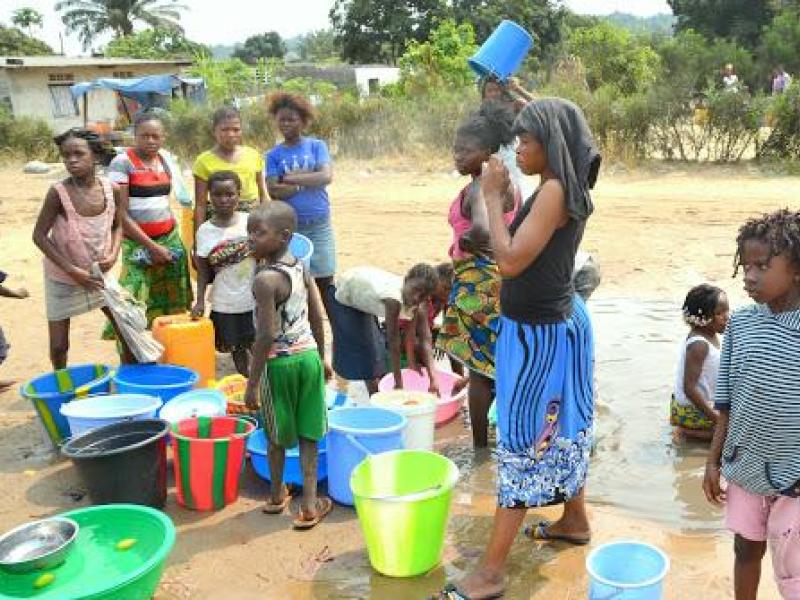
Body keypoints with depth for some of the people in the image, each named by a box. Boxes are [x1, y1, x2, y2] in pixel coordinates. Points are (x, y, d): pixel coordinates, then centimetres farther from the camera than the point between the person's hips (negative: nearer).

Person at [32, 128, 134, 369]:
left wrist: (113, 254, -14)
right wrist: (72, 270, -19)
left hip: (100, 273, 3)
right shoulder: (58, 192, -21)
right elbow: (39, 235, -14)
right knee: (58, 345, 2)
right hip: (63, 277, -3)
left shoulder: (112, 189, -12)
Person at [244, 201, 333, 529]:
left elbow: (267, 336, -23)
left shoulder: (265, 279, -21)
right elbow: (318, 317, 8)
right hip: (309, 355, 6)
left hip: (279, 363, -6)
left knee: (277, 434, 15)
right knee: (308, 433, 11)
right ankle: (309, 504, 15)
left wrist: (252, 382, -16)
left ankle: (277, 494, 34)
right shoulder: (302, 269, 1)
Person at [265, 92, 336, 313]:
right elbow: (274, 191, -9)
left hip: (320, 225, -1)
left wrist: (291, 178, -11)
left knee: (325, 282, 6)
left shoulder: (317, 146, 3)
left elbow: (327, 177, -13)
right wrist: (309, 179, -12)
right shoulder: (274, 154, 4)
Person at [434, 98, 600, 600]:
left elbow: (511, 260, -26)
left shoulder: (554, 191, -22)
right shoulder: (564, 188, 7)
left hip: (540, 333, -10)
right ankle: (576, 520, 43)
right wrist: (507, 195, 7)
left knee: (522, 442, -5)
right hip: (556, 322, 10)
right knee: (559, 427, 23)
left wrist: (493, 196, -19)